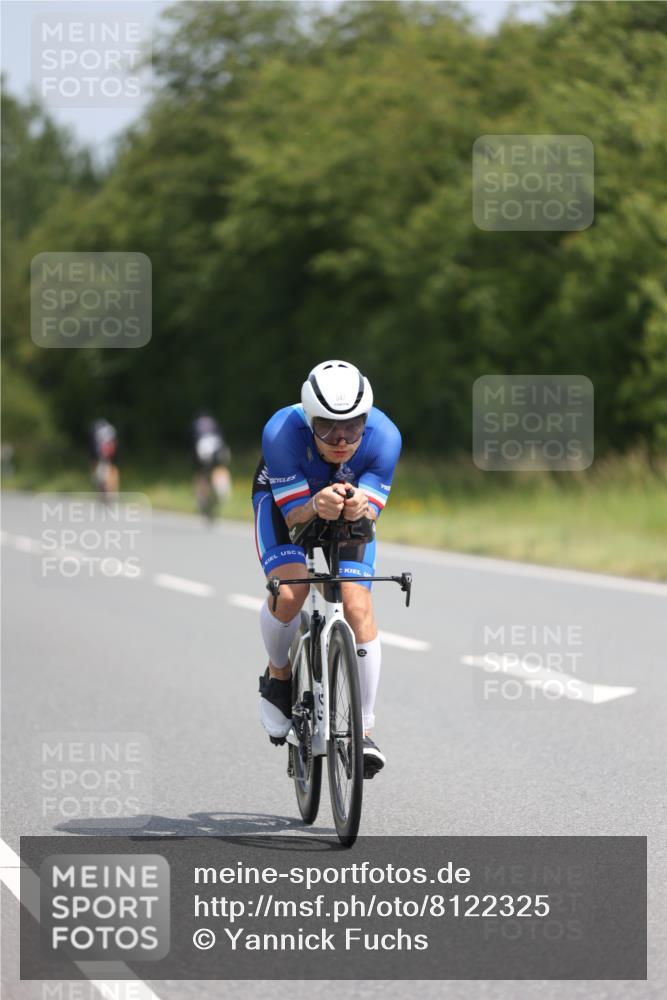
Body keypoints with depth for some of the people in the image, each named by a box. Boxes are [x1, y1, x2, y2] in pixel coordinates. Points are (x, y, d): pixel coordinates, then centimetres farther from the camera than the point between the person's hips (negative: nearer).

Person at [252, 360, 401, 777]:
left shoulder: (384, 437, -33)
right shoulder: (282, 432, -37)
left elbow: (371, 514, -31)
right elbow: (293, 514, -32)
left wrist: (358, 509, -55)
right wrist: (317, 506, -55)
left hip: (350, 513, 2)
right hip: (286, 500, -2)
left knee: (358, 608, -15)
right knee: (289, 590, -27)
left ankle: (363, 729, -1)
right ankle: (278, 676, 4)